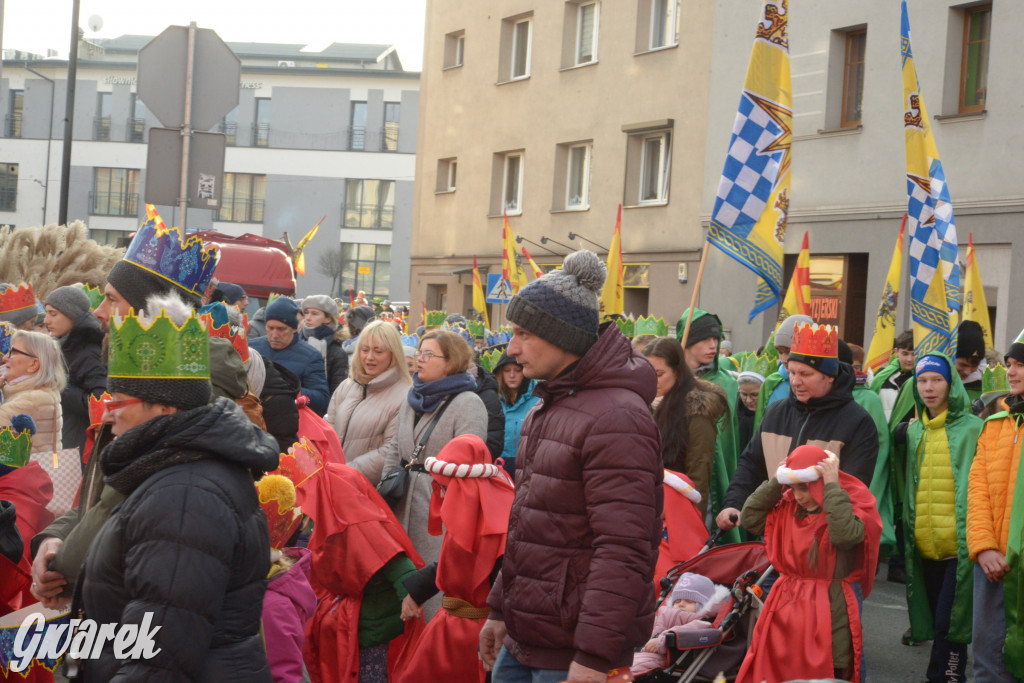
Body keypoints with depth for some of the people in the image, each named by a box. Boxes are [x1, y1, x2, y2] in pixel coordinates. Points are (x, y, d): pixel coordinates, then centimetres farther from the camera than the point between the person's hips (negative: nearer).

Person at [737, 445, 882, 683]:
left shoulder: (851, 505, -11)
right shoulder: (790, 506, 6)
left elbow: (845, 534, -31)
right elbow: (750, 519, 2)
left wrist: (832, 486, -25)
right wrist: (776, 482, -4)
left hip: (830, 609, -6)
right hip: (788, 604, 6)